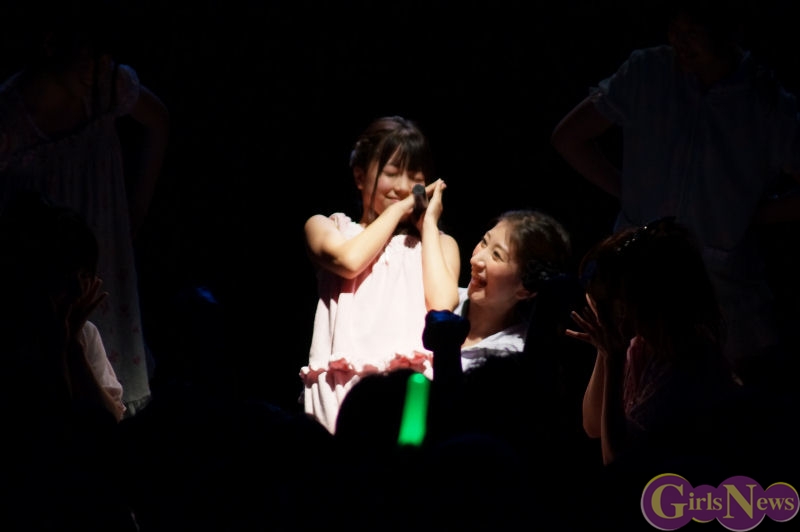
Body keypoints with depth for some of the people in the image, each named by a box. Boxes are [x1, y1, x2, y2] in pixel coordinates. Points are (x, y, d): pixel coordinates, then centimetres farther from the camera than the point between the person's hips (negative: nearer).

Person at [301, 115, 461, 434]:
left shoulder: (439, 243, 24)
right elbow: (349, 261, -3)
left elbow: (442, 304, 4)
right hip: (345, 382, -1)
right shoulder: (327, 227, 21)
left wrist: (428, 222, 15)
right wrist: (398, 210, 12)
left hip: (413, 381, 1)